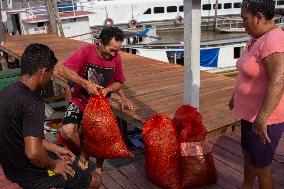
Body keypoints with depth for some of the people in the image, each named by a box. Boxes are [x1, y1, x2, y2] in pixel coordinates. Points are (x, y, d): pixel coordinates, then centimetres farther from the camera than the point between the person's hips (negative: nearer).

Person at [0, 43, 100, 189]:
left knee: (71, 160, 29)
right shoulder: (33, 102, -29)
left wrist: (55, 149, 11)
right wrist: (53, 165, -17)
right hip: (31, 176, -9)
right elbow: (33, 152, -37)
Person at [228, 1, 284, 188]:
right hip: (251, 112, 10)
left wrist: (262, 118, -39)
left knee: (261, 167, 7)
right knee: (248, 153, 27)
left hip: (265, 118, -10)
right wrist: (235, 96, 28)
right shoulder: (257, 39, 7)